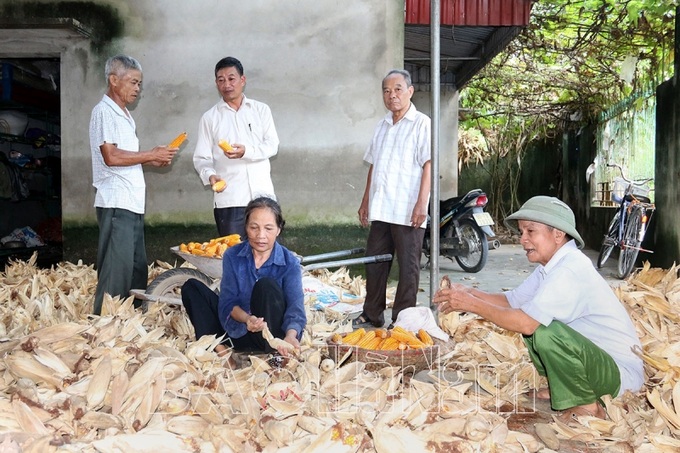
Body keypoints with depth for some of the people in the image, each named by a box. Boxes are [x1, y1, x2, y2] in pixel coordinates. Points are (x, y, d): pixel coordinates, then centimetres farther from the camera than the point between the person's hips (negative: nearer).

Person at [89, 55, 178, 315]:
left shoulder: (123, 114, 21)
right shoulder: (104, 111, -8)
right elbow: (111, 157, -20)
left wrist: (154, 161, 9)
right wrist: (151, 154, -12)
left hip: (133, 205, 10)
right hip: (116, 204, -10)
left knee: (137, 269, 13)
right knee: (117, 270, -8)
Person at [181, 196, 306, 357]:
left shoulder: (290, 263, -9)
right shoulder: (232, 256, -2)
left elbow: (295, 306, -21)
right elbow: (228, 303, -9)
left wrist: (291, 335, -44)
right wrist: (246, 318, -33)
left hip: (273, 334, -3)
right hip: (238, 329, 4)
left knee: (267, 285, -29)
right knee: (191, 287, -9)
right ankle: (218, 348, -26)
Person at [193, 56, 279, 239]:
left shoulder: (261, 110, 9)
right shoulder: (209, 118, 7)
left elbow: (272, 145, -1)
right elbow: (201, 158, 3)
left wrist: (246, 151, -19)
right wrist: (210, 175, -18)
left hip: (262, 195, 1)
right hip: (228, 200, -1)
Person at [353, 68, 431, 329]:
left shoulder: (421, 123, -4)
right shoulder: (382, 126, 17)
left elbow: (428, 165, -11)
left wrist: (421, 203, -20)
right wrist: (365, 200, 18)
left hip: (408, 211, -7)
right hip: (380, 209, 7)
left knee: (408, 267, 1)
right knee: (374, 262, 13)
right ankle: (372, 315, 25)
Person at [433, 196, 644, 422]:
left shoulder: (570, 269, -26)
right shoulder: (550, 266, 4)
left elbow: (526, 323, -32)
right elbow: (511, 300, 6)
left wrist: (472, 304, -23)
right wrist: (469, 293, -10)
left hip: (621, 371, -10)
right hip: (596, 357, 10)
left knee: (546, 332, -31)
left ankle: (587, 405, -9)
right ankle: (564, 386, 17)